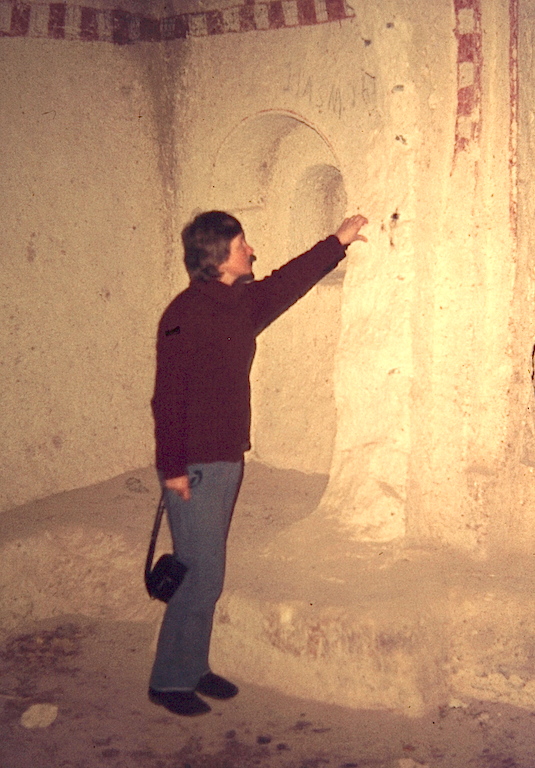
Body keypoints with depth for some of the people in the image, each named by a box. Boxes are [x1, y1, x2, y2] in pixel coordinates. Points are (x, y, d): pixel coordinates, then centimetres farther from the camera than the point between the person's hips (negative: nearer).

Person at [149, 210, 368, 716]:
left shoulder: (242, 304, 8)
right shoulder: (185, 314, -16)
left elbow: (288, 282, 26)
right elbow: (168, 397, -18)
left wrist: (338, 241, 31)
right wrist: (172, 468, -19)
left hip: (227, 461, 8)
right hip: (193, 468, -8)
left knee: (205, 575, 16)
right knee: (200, 578, -3)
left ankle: (193, 669, 28)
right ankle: (168, 681, 12)